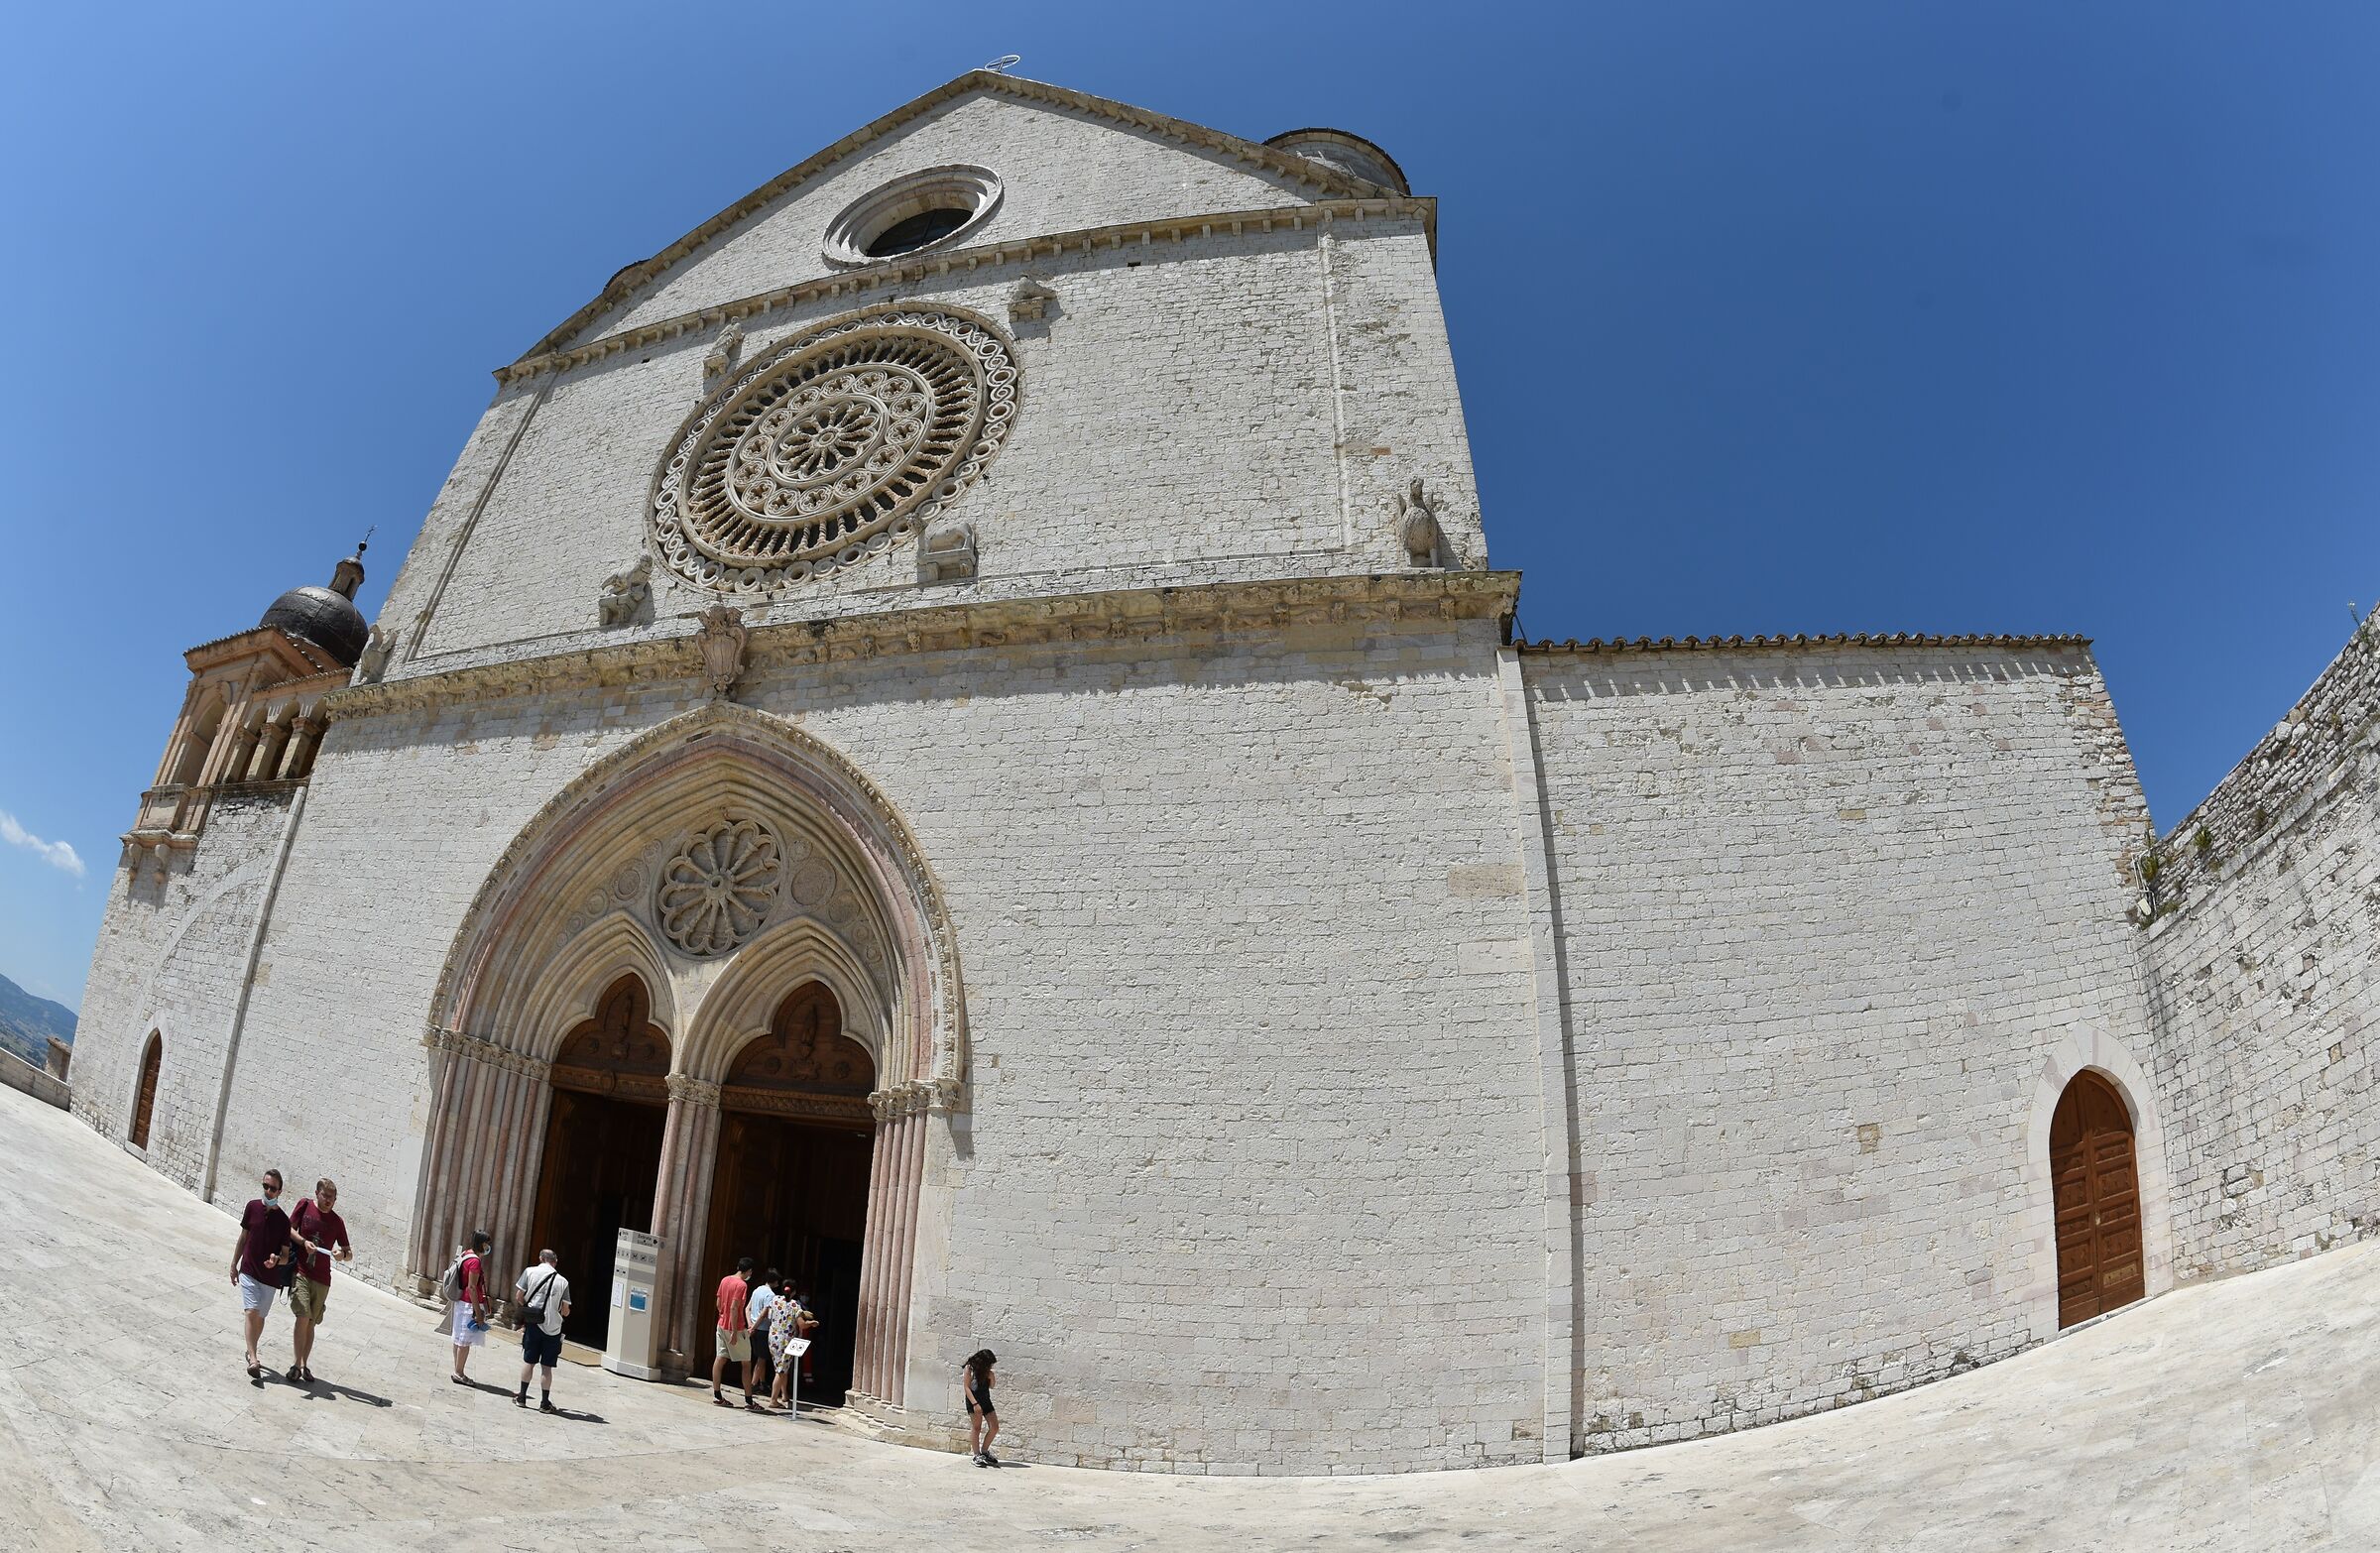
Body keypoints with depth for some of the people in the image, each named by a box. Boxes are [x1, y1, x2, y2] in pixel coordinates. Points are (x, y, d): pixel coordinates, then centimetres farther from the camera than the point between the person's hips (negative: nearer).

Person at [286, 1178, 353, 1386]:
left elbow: (349, 1254, 7)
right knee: (303, 1317, -16)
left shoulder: (337, 1222, 3)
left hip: (322, 1278, 2)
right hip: (300, 1271, -2)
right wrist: (304, 1242, -15)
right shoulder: (305, 1205, -1)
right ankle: (298, 1365, -7)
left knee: (311, 1323, 8)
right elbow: (289, 1229, 2)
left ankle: (305, 1365, 19)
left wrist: (343, 1254, -16)